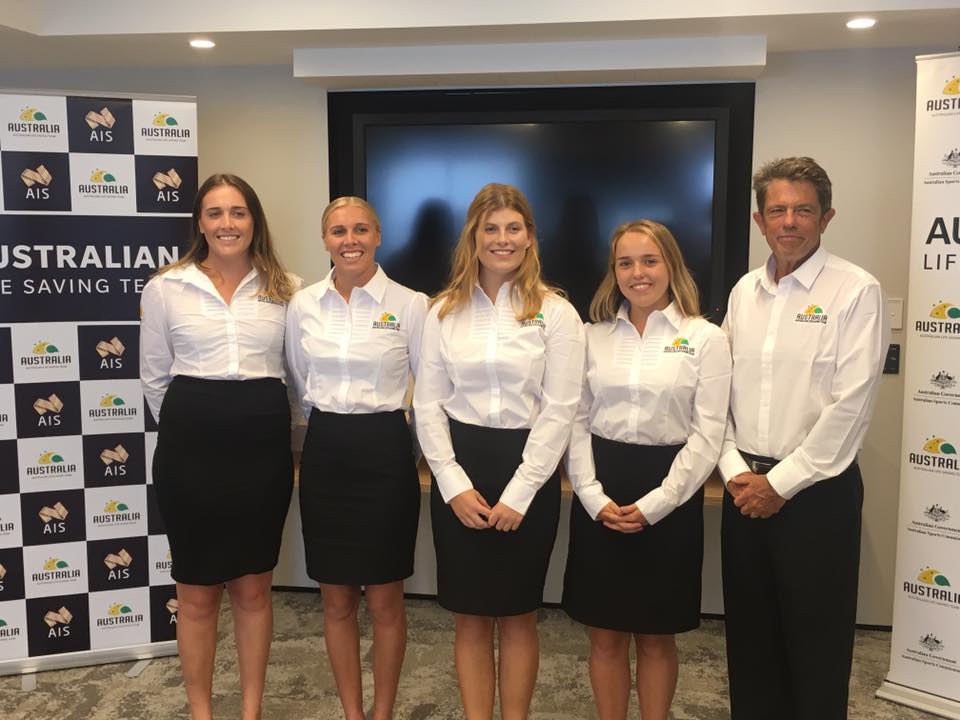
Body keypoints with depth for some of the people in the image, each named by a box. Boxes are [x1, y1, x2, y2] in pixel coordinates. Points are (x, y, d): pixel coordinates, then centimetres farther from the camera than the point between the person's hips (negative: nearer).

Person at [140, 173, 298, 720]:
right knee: (197, 592, 11)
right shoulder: (165, 287, 1)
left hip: (263, 445, 1)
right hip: (191, 447, -1)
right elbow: (155, 377, 9)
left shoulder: (286, 289, 3)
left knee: (254, 587, 13)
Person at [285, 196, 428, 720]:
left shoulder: (410, 304, -7)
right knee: (336, 599, 12)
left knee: (384, 599, 7)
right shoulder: (303, 305, 3)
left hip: (385, 451, -3)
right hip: (324, 452, 3)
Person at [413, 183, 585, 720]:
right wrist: (455, 485, -7)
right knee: (470, 616, 11)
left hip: (528, 473, -2)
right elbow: (428, 405, 3)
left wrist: (518, 494, -12)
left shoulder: (557, 313, -4)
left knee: (518, 615, 11)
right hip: (458, 472, 2)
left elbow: (559, 411, -8)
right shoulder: (444, 312, 4)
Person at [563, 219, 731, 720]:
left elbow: (707, 434, -7)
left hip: (668, 497, -2)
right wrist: (595, 497, -8)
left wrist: (652, 505, -13)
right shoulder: (594, 336, 6)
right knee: (605, 634, 11)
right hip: (599, 498, 2)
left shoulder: (705, 338, -2)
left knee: (656, 636, 10)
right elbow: (576, 422, 5)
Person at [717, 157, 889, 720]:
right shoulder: (744, 292, 7)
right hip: (747, 487, 5)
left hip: (817, 490, -5)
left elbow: (850, 405, -14)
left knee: (816, 641, 7)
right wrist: (736, 471, -3)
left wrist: (781, 483, -14)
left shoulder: (857, 292, -9)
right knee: (749, 633, 15)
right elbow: (720, 389, 8)